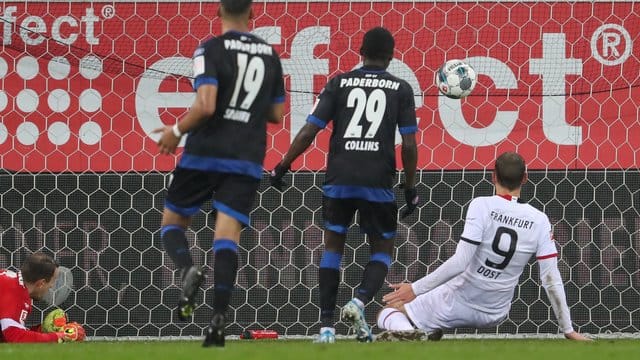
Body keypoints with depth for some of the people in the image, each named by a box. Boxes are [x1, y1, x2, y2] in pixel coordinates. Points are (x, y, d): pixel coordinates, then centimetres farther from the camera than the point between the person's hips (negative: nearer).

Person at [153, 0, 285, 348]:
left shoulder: (211, 49, -6)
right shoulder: (269, 54, 9)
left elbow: (206, 106, -17)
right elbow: (277, 114, 15)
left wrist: (176, 131, -1)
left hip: (205, 153, -3)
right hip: (247, 160, 3)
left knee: (172, 223, 12)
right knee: (227, 236, -2)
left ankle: (189, 270, -19)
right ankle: (218, 318, -15)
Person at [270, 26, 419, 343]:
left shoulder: (340, 83, 6)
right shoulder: (401, 89, 5)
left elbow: (309, 131, 0)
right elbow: (409, 144, 1)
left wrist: (283, 166, 9)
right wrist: (410, 188, 10)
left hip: (339, 180, 1)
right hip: (378, 182, -1)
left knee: (332, 246, 13)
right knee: (382, 249, 13)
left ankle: (326, 326, 5)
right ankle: (360, 301, -15)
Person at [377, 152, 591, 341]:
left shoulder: (483, 206, -16)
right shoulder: (539, 221, -6)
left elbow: (460, 262, -23)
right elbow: (551, 280, -8)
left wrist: (416, 288, -18)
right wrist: (568, 329, -2)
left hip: (458, 304, -5)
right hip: (495, 315, 5)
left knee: (391, 310, 10)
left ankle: (408, 334, -22)